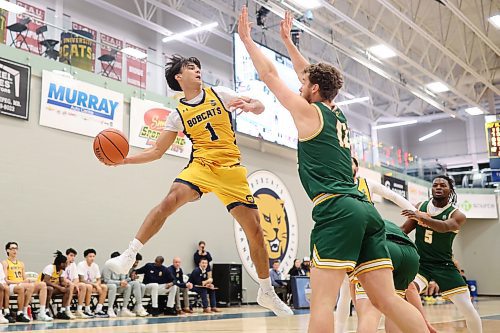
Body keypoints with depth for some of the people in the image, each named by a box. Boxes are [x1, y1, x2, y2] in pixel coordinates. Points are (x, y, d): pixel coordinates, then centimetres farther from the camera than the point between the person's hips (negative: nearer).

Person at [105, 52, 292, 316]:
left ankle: (267, 293, 16)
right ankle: (129, 256, -29)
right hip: (201, 165, -1)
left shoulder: (219, 94, 9)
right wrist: (125, 159, -5)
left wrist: (249, 106, -20)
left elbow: (259, 107, 5)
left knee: (255, 228, -1)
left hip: (231, 169, 1)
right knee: (172, 198, -32)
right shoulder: (178, 115, 8)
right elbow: (157, 151, 9)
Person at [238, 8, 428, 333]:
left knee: (322, 302, -10)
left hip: (336, 211, -8)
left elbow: (269, 74, 11)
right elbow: (313, 75, 38)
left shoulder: (309, 112, 4)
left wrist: (246, 38, 23)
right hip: (366, 210, 8)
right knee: (388, 299, 5)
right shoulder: (339, 116, 23)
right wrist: (288, 41, 47)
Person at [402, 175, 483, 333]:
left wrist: (421, 217, -50)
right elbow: (404, 230, 10)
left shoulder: (457, 215, -9)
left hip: (444, 265, -1)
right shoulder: (420, 207, 1)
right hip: (419, 262, 1)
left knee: (468, 310, -3)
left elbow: (444, 227, -32)